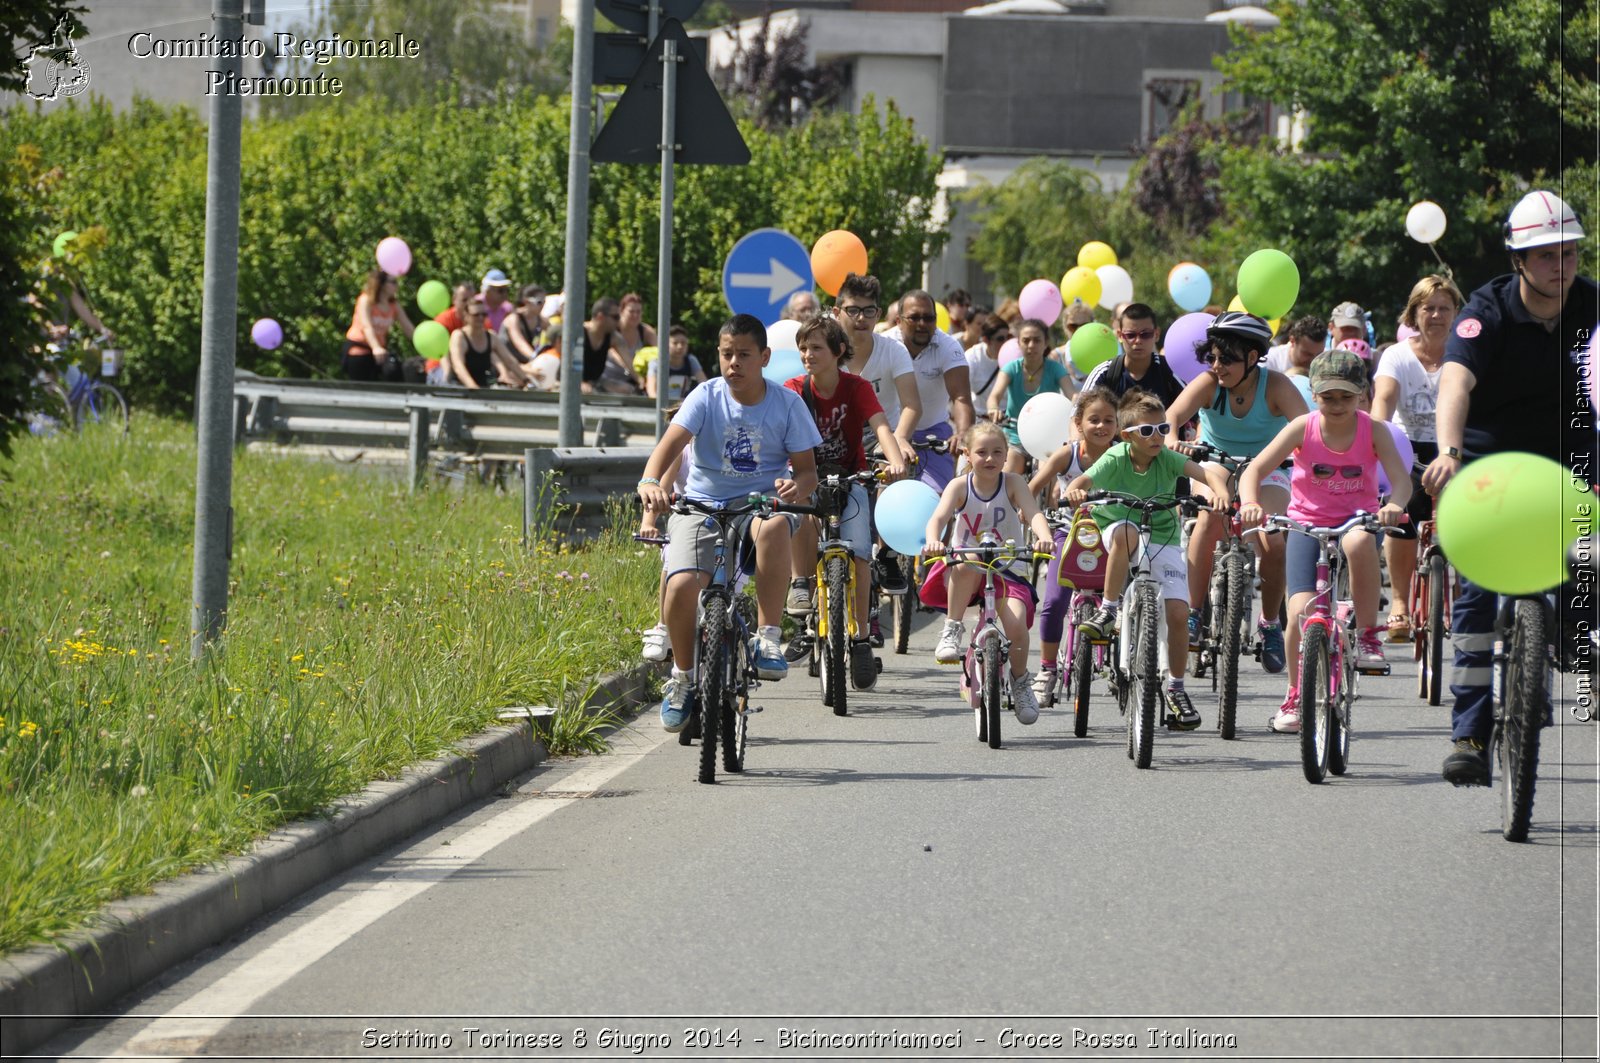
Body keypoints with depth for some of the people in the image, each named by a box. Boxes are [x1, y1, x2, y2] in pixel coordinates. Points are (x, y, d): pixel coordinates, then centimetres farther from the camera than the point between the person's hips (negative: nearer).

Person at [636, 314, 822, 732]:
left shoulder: (786, 404, -1)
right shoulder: (707, 397, -4)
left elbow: (807, 469, 0)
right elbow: (671, 443, -18)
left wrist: (798, 484, -26)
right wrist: (650, 482, -39)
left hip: (760, 504, 0)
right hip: (701, 506, 0)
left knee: (773, 526, -39)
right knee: (682, 585, -25)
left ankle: (768, 639, -28)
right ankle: (682, 675, 3)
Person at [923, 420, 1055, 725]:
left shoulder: (1013, 483, -3)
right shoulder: (960, 486, -4)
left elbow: (1033, 514, -18)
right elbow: (938, 517, -18)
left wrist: (1044, 537, -41)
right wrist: (933, 541, -42)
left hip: (1008, 570, 1)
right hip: (966, 575, -1)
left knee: (1016, 622, -23)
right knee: (965, 566, -38)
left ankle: (1020, 681, 5)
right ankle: (951, 631, -21)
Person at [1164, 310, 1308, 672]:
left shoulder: (1275, 386, -18)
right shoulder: (1208, 384, -16)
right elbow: (1172, 416, -31)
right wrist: (1172, 440, -53)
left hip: (1265, 471, 0)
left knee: (1272, 544, -24)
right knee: (1210, 517, -33)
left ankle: (1271, 626, 0)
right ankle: (1193, 614, -24)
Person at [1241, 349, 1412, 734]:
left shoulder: (1372, 430, -6)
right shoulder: (1303, 428, -7)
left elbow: (1401, 478, -17)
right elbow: (1254, 471, -12)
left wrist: (1395, 504, -40)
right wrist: (1250, 503, -34)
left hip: (1357, 519, 0)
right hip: (1308, 523, 0)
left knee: (1359, 542, -40)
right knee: (1301, 611, -18)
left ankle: (1368, 634, -21)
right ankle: (1294, 698, 5)